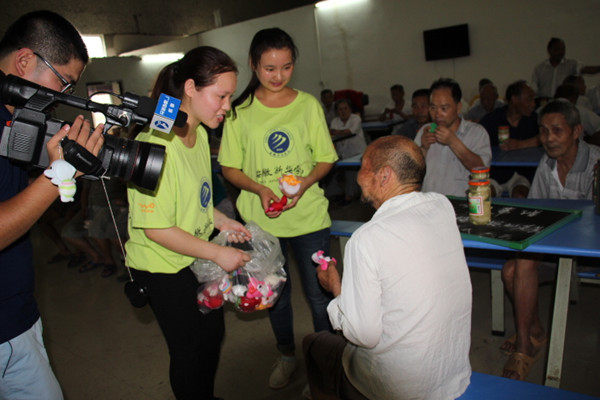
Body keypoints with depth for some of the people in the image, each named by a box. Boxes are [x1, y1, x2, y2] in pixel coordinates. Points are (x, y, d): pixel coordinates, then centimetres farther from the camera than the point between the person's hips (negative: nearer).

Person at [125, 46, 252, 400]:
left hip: (198, 254, 9)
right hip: (163, 266, -9)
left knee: (214, 331, 23)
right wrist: (219, 253, -22)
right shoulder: (155, 145, -28)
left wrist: (222, 221, 0)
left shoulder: (200, 134, 0)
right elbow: (156, 229, -26)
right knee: (188, 348, 8)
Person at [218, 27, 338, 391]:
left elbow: (326, 159, 3)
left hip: (309, 214, 0)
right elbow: (229, 168, 2)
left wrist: (305, 182, -17)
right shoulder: (239, 111, -1)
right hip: (261, 218, 1)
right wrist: (260, 189, -17)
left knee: (319, 294, 6)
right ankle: (287, 356, 40)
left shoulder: (308, 104, 1)